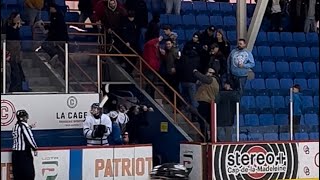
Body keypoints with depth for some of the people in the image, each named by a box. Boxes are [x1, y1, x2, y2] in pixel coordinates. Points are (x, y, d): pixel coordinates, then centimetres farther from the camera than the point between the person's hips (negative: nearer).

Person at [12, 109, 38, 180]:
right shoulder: (24, 125, -13)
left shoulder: (15, 126, 11)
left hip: (15, 153, 8)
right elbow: (29, 138, -15)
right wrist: (35, 148, -3)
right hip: (24, 153, -8)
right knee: (29, 174, -4)